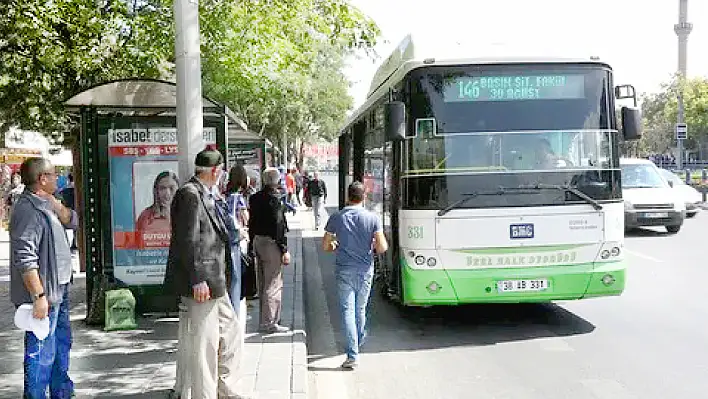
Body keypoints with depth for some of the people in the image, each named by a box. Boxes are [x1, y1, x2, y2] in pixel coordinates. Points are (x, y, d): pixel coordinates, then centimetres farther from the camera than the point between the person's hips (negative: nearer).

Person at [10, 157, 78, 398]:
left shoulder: (45, 205, 10)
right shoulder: (28, 210, -21)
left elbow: (71, 221, 9)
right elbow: (25, 259, -26)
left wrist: (54, 203, -7)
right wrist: (39, 296, -26)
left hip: (57, 292, 11)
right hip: (43, 296, -11)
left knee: (61, 344, 23)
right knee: (41, 353, -3)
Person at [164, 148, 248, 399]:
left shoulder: (205, 195, 14)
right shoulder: (190, 195, -16)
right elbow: (188, 242, -21)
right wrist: (198, 280, -22)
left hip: (215, 281, 11)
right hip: (201, 282, -11)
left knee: (231, 329, 18)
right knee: (204, 342, -2)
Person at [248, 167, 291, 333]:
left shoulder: (254, 198, 7)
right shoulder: (274, 198, -17)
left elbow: (251, 222, 12)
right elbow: (279, 226, -19)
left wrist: (253, 242, 18)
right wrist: (284, 250, -15)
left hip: (257, 241, 8)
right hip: (271, 243, -8)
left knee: (263, 284, 17)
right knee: (273, 285, -2)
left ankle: (264, 320, 27)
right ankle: (270, 323, 2)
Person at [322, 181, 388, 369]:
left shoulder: (336, 218, -3)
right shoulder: (372, 218, -4)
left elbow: (325, 246, 1)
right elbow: (382, 248, -9)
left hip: (343, 270, -1)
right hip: (365, 269, 1)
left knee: (347, 310, -2)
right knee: (361, 309, 18)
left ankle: (352, 354, -10)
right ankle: (358, 343, 38)